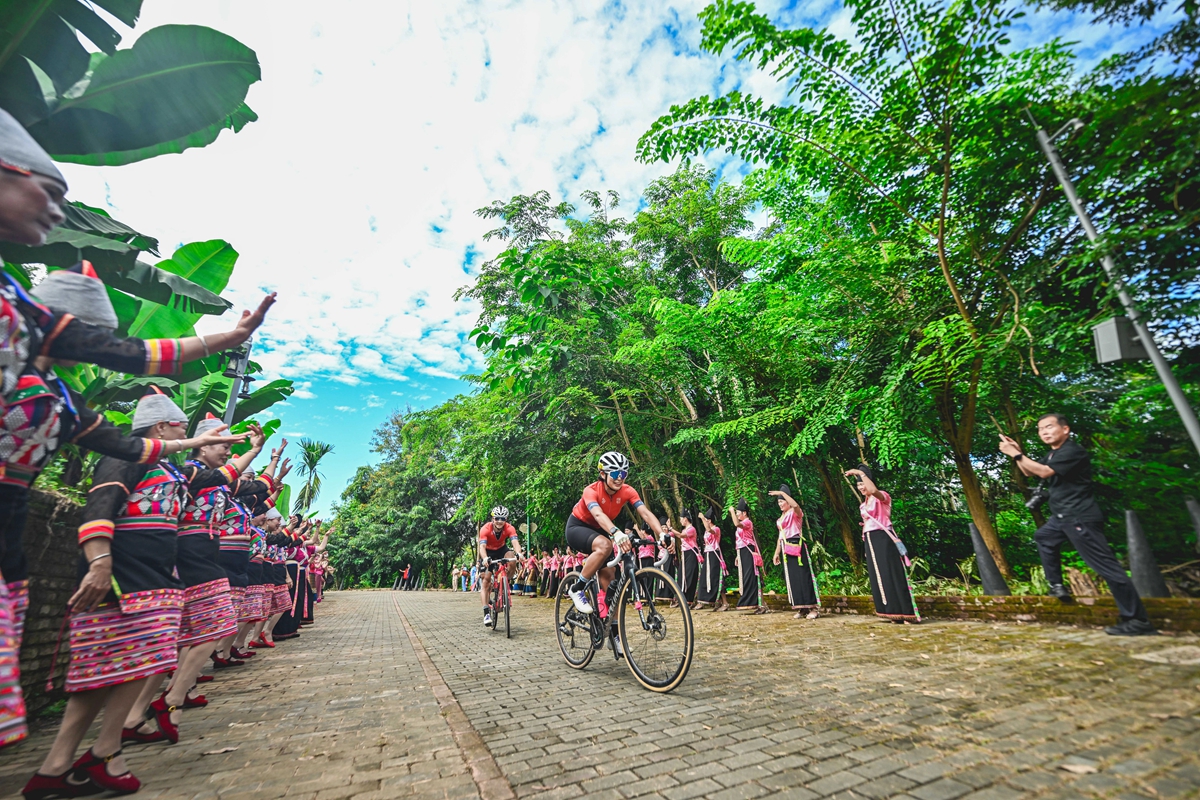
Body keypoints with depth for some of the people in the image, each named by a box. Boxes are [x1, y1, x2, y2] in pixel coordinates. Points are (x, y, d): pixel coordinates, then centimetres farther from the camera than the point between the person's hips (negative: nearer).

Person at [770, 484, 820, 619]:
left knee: (804, 576, -9)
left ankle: (812, 608, -6)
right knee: (792, 577, 6)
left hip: (797, 547, -8)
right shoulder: (781, 518, 19)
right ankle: (801, 608, 11)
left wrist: (782, 493, -25)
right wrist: (777, 553, 18)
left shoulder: (795, 513, -3)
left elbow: (795, 505, -30)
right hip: (786, 550, 8)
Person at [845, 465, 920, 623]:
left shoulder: (882, 496, -7)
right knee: (878, 576, 5)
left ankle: (907, 613, -5)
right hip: (870, 541, 8)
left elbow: (873, 490, -31)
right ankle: (895, 612, 9)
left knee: (892, 574, -9)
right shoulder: (864, 504, 18)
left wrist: (861, 473, -27)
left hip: (883, 538, -8)